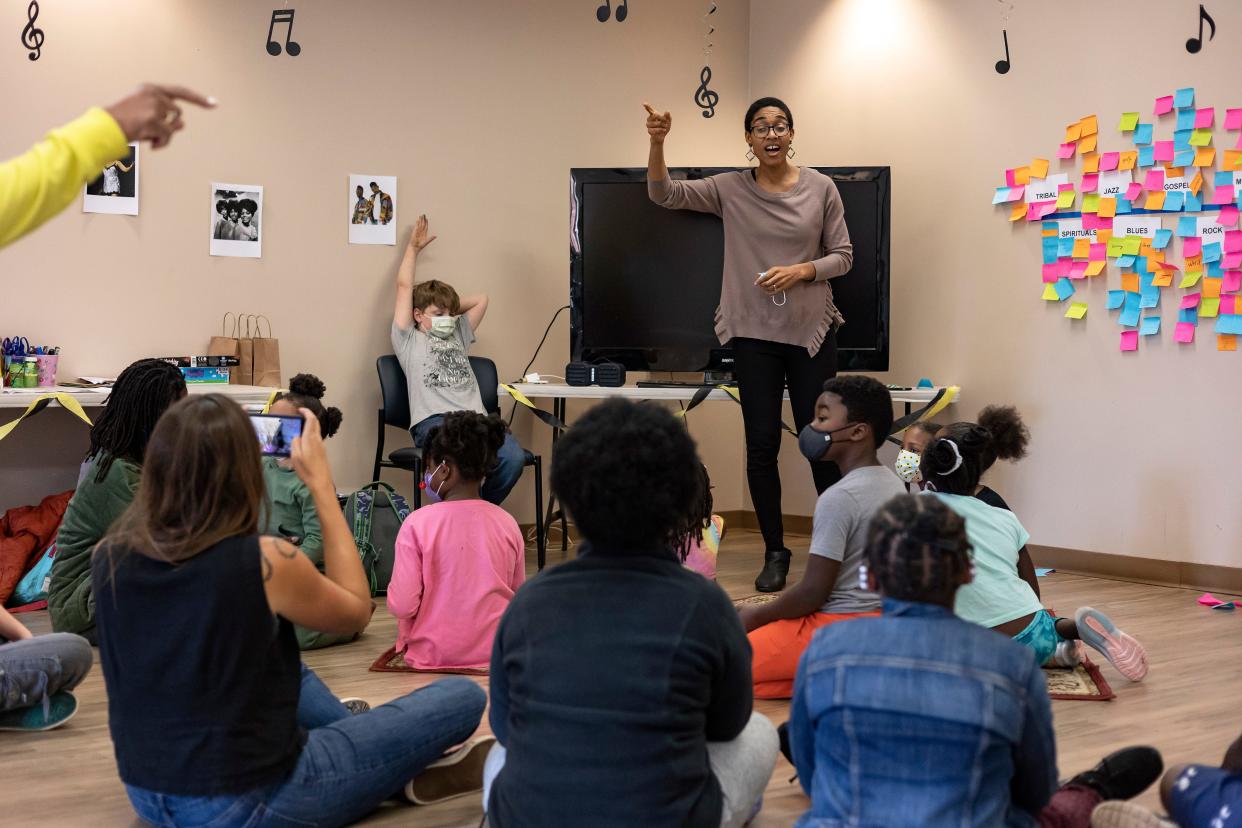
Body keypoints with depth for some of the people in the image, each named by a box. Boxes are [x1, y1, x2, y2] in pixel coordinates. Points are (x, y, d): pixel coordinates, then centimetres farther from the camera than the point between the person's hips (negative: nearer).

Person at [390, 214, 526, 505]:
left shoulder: (458, 336, 33)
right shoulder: (409, 340, 19)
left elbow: (481, 299, 40)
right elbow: (405, 287, 19)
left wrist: (448, 307, 38)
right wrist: (413, 248, 30)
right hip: (433, 421, -5)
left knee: (513, 458, -27)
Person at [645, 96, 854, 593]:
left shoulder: (821, 188, -1)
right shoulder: (729, 189, 0)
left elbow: (843, 256, 3)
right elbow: (664, 195, -6)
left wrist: (801, 271, -15)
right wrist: (657, 143, -22)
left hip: (811, 331, -1)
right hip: (753, 333, 1)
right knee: (762, 445, 3)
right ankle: (775, 552, 16)